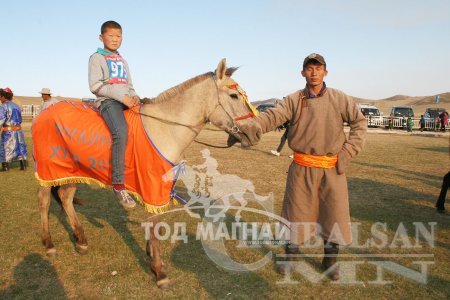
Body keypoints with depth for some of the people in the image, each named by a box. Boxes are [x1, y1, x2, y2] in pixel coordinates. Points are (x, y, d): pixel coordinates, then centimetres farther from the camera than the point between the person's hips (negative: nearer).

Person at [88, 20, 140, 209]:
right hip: (108, 101, -7)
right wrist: (120, 96, -15)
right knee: (121, 132, -33)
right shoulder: (97, 58, 6)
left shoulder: (123, 61, 26)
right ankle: (118, 184, -31)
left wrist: (134, 96, 1)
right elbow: (95, 85, -6)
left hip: (127, 100, 7)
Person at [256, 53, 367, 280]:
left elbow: (360, 123, 4)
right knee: (297, 213, 11)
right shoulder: (294, 100, -2)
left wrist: (348, 152, -6)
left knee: (334, 214, 10)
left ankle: (330, 260, 34)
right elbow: (273, 117, -16)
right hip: (302, 168, 0)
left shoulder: (339, 99, 1)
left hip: (333, 169, 1)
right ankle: (291, 255, 34)